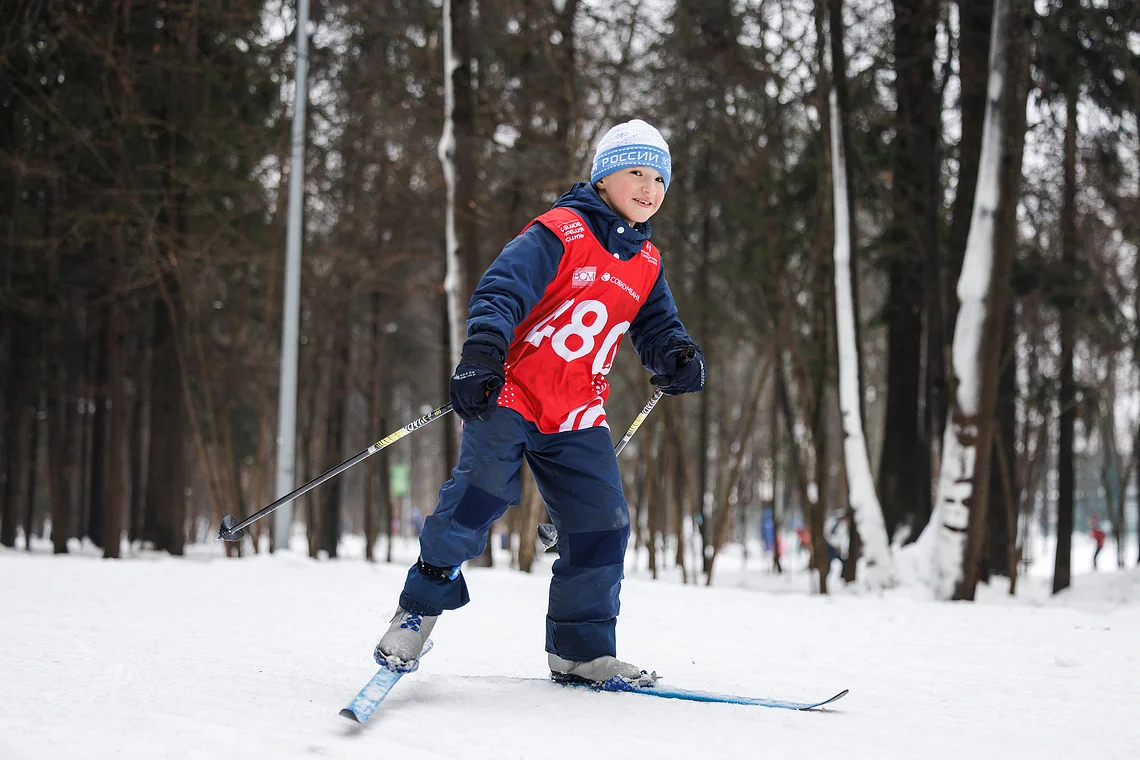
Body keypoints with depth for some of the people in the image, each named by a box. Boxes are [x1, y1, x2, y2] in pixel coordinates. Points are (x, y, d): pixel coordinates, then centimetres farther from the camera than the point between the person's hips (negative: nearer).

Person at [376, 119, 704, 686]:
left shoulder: (646, 265, 12)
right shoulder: (560, 233, -9)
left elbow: (658, 329, 16)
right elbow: (500, 291, -19)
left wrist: (678, 358, -9)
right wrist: (481, 358, -35)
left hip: (577, 417, 6)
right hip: (510, 396, -6)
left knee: (602, 523, -2)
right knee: (480, 494, -23)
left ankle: (580, 650, 10)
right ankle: (420, 608, -3)